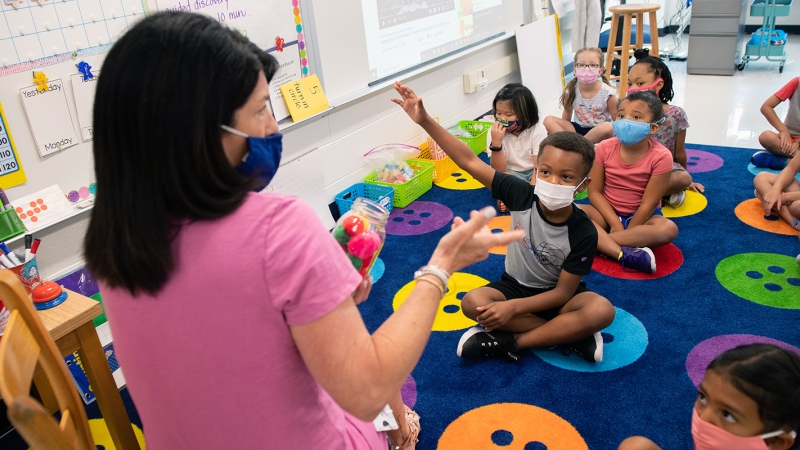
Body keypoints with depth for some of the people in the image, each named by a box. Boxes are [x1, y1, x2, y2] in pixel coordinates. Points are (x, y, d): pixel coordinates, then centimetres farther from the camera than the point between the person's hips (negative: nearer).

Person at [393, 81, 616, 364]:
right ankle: (569, 334, -19)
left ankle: (511, 342, -24)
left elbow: (563, 292, -19)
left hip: (556, 296, -2)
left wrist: (514, 308, -31)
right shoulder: (521, 195, -21)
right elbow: (469, 161, -23)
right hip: (515, 284, 2)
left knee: (602, 310, -31)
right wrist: (425, 121, -30)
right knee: (473, 303, -28)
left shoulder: (583, 233, -23)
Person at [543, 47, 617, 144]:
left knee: (608, 127, -38)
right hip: (579, 129, 3)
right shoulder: (571, 90, -8)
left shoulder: (607, 93, -15)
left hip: (599, 134, -3)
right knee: (549, 120, -17)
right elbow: (566, 119, 4)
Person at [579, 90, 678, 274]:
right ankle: (624, 254, -34)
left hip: (640, 216, -1)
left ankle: (596, 242, -31)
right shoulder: (604, 149, -11)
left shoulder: (660, 156, -18)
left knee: (668, 229, -33)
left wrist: (627, 231, -18)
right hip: (608, 212, 2)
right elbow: (594, 192, -9)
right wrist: (615, 223, -19)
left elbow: (648, 203, -16)